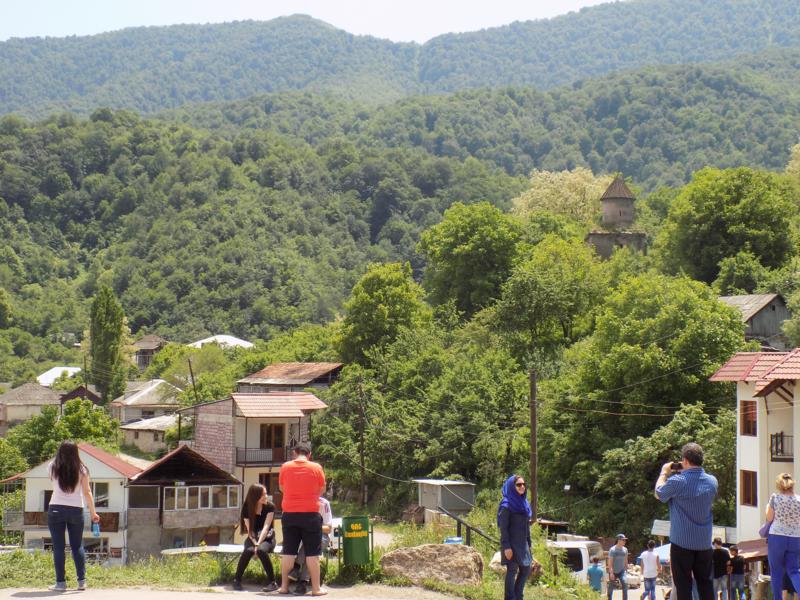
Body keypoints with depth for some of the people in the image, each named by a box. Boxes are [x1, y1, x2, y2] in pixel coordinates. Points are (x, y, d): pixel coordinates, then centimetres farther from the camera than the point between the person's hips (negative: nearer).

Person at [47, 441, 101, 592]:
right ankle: (81, 581, 11)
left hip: (56, 510, -1)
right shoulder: (81, 469, -1)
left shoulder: (53, 468, 0)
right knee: (77, 546, 12)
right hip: (76, 510, 1)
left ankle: (61, 582, -2)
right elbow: (87, 492, 0)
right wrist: (93, 512, 7)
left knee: (59, 547, 1)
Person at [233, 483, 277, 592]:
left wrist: (258, 544, -30)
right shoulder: (247, 508, -4)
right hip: (253, 538, 1)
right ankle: (236, 580, -21)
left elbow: (266, 527, -18)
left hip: (267, 538, -1)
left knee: (261, 550, -36)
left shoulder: (270, 507, -9)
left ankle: (272, 582, -29)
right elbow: (250, 530, -8)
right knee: (248, 550, -34)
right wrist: (255, 543, -26)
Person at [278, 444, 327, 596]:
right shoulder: (316, 468, -4)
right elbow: (322, 490, 6)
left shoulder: (286, 467, 0)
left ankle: (284, 586, 10)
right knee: (312, 553, 1)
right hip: (310, 514, -2)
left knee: (288, 552, 9)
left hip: (289, 514, 2)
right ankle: (316, 588, 1)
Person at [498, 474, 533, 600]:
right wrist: (506, 547, -20)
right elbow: (503, 528, -15)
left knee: (526, 569, 11)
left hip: (522, 543, 8)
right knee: (512, 570, -1)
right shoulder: (506, 505, -13)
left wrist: (528, 544, 16)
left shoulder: (524, 503, 11)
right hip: (511, 544, -8)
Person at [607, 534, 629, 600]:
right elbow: (610, 562, -15)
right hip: (613, 572, -3)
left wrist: (626, 570, 16)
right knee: (611, 587, 7)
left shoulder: (625, 549, 4)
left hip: (622, 571, 3)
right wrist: (611, 573, -20)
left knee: (625, 583, -19)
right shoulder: (612, 550, -12)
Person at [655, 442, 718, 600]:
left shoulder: (677, 481, -16)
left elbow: (659, 494, 1)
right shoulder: (712, 481, 1)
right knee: (705, 581, 12)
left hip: (681, 541, -5)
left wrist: (664, 473, 17)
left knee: (683, 583, 0)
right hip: (704, 542, 5)